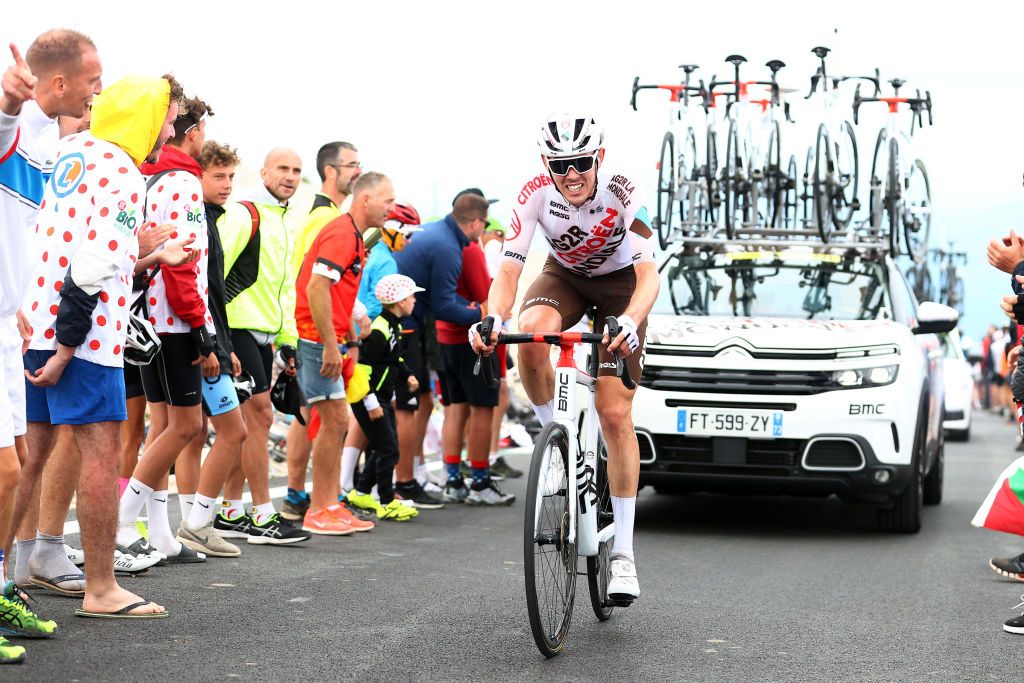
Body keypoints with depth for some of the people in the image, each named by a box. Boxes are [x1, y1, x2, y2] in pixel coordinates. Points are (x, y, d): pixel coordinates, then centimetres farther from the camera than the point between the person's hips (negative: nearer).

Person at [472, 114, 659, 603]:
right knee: (531, 336, -36)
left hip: (620, 284, -2)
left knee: (615, 417, -11)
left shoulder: (622, 195, -31)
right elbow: (509, 269, -28)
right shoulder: (535, 194, -25)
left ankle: (623, 553, -4)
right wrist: (494, 319, -49)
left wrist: (630, 322, -58)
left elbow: (648, 272, -38)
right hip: (564, 276, 2)